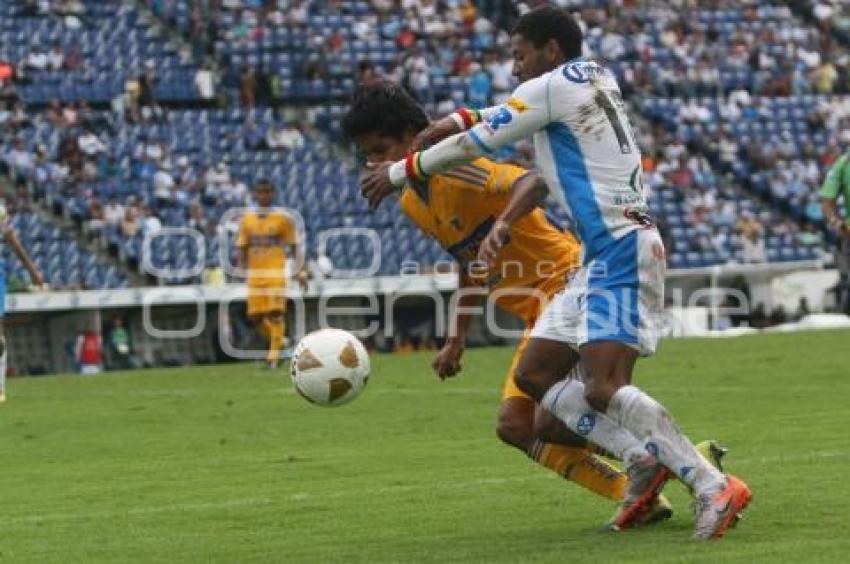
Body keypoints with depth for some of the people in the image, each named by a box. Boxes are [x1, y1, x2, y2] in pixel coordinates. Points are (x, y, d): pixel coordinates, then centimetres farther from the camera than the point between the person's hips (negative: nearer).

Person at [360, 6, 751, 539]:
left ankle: (715, 485, -22)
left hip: (622, 251, -10)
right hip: (602, 258, 10)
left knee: (603, 390, -22)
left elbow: (472, 145, 1)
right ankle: (644, 460, 0)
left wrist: (401, 171, 13)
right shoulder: (597, 81, 19)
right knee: (534, 374, 8)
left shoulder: (553, 87, -5)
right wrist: (463, 118, 34)